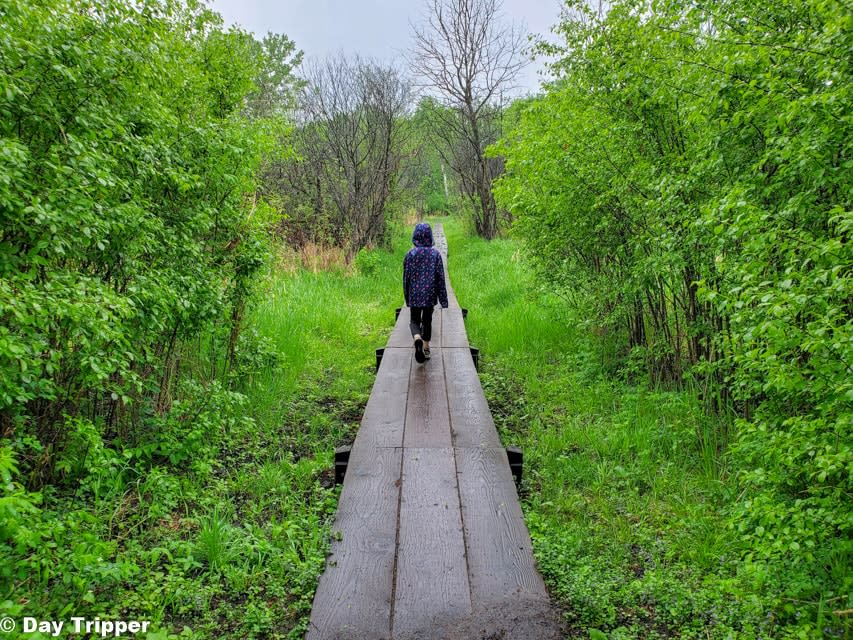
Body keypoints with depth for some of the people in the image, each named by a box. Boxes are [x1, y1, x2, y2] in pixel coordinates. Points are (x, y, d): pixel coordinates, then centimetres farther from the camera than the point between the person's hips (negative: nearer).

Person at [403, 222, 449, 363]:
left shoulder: (410, 254, -6)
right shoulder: (435, 254, -6)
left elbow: (406, 277, -1)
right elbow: (441, 278, -6)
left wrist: (407, 297, 11)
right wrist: (443, 300, -1)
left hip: (414, 294, -1)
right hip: (430, 294, 1)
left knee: (414, 320, 10)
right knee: (427, 320, 17)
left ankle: (417, 339, -20)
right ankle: (426, 348, 21)